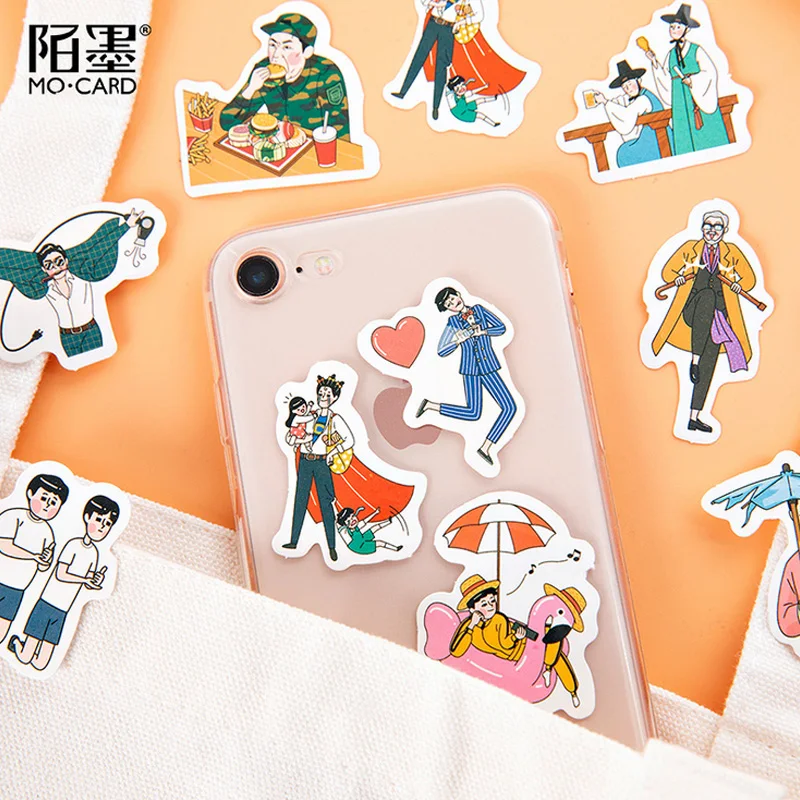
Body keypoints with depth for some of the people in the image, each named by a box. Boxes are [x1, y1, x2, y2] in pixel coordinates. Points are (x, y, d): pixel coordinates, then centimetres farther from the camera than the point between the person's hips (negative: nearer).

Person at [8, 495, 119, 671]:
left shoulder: (94, 553, 5)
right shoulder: (74, 544, -10)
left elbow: (88, 585, 7)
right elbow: (60, 575, -16)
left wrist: (96, 583, -13)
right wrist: (87, 579, -13)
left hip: (61, 613, 5)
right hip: (45, 605, -5)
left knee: (40, 664, 4)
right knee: (25, 658, 1)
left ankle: (22, 645, 29)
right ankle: (16, 642, 29)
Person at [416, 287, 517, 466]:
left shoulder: (479, 309, 7)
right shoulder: (452, 322, 2)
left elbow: (501, 328, 3)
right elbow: (442, 352, 0)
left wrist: (482, 331, -11)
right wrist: (459, 340, -13)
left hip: (488, 368, 3)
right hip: (470, 368, -3)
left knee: (510, 407, -5)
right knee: (474, 414, -4)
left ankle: (485, 447, 0)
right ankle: (430, 405, 11)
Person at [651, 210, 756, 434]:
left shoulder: (732, 252, 16)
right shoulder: (690, 248, 13)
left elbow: (749, 277, 18)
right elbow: (667, 271, 11)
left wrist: (739, 285, -5)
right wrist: (678, 278, -11)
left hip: (717, 315, 2)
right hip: (692, 312, -2)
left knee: (708, 368, -7)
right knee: (707, 296, -38)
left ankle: (694, 418, -3)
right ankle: (694, 361, -37)